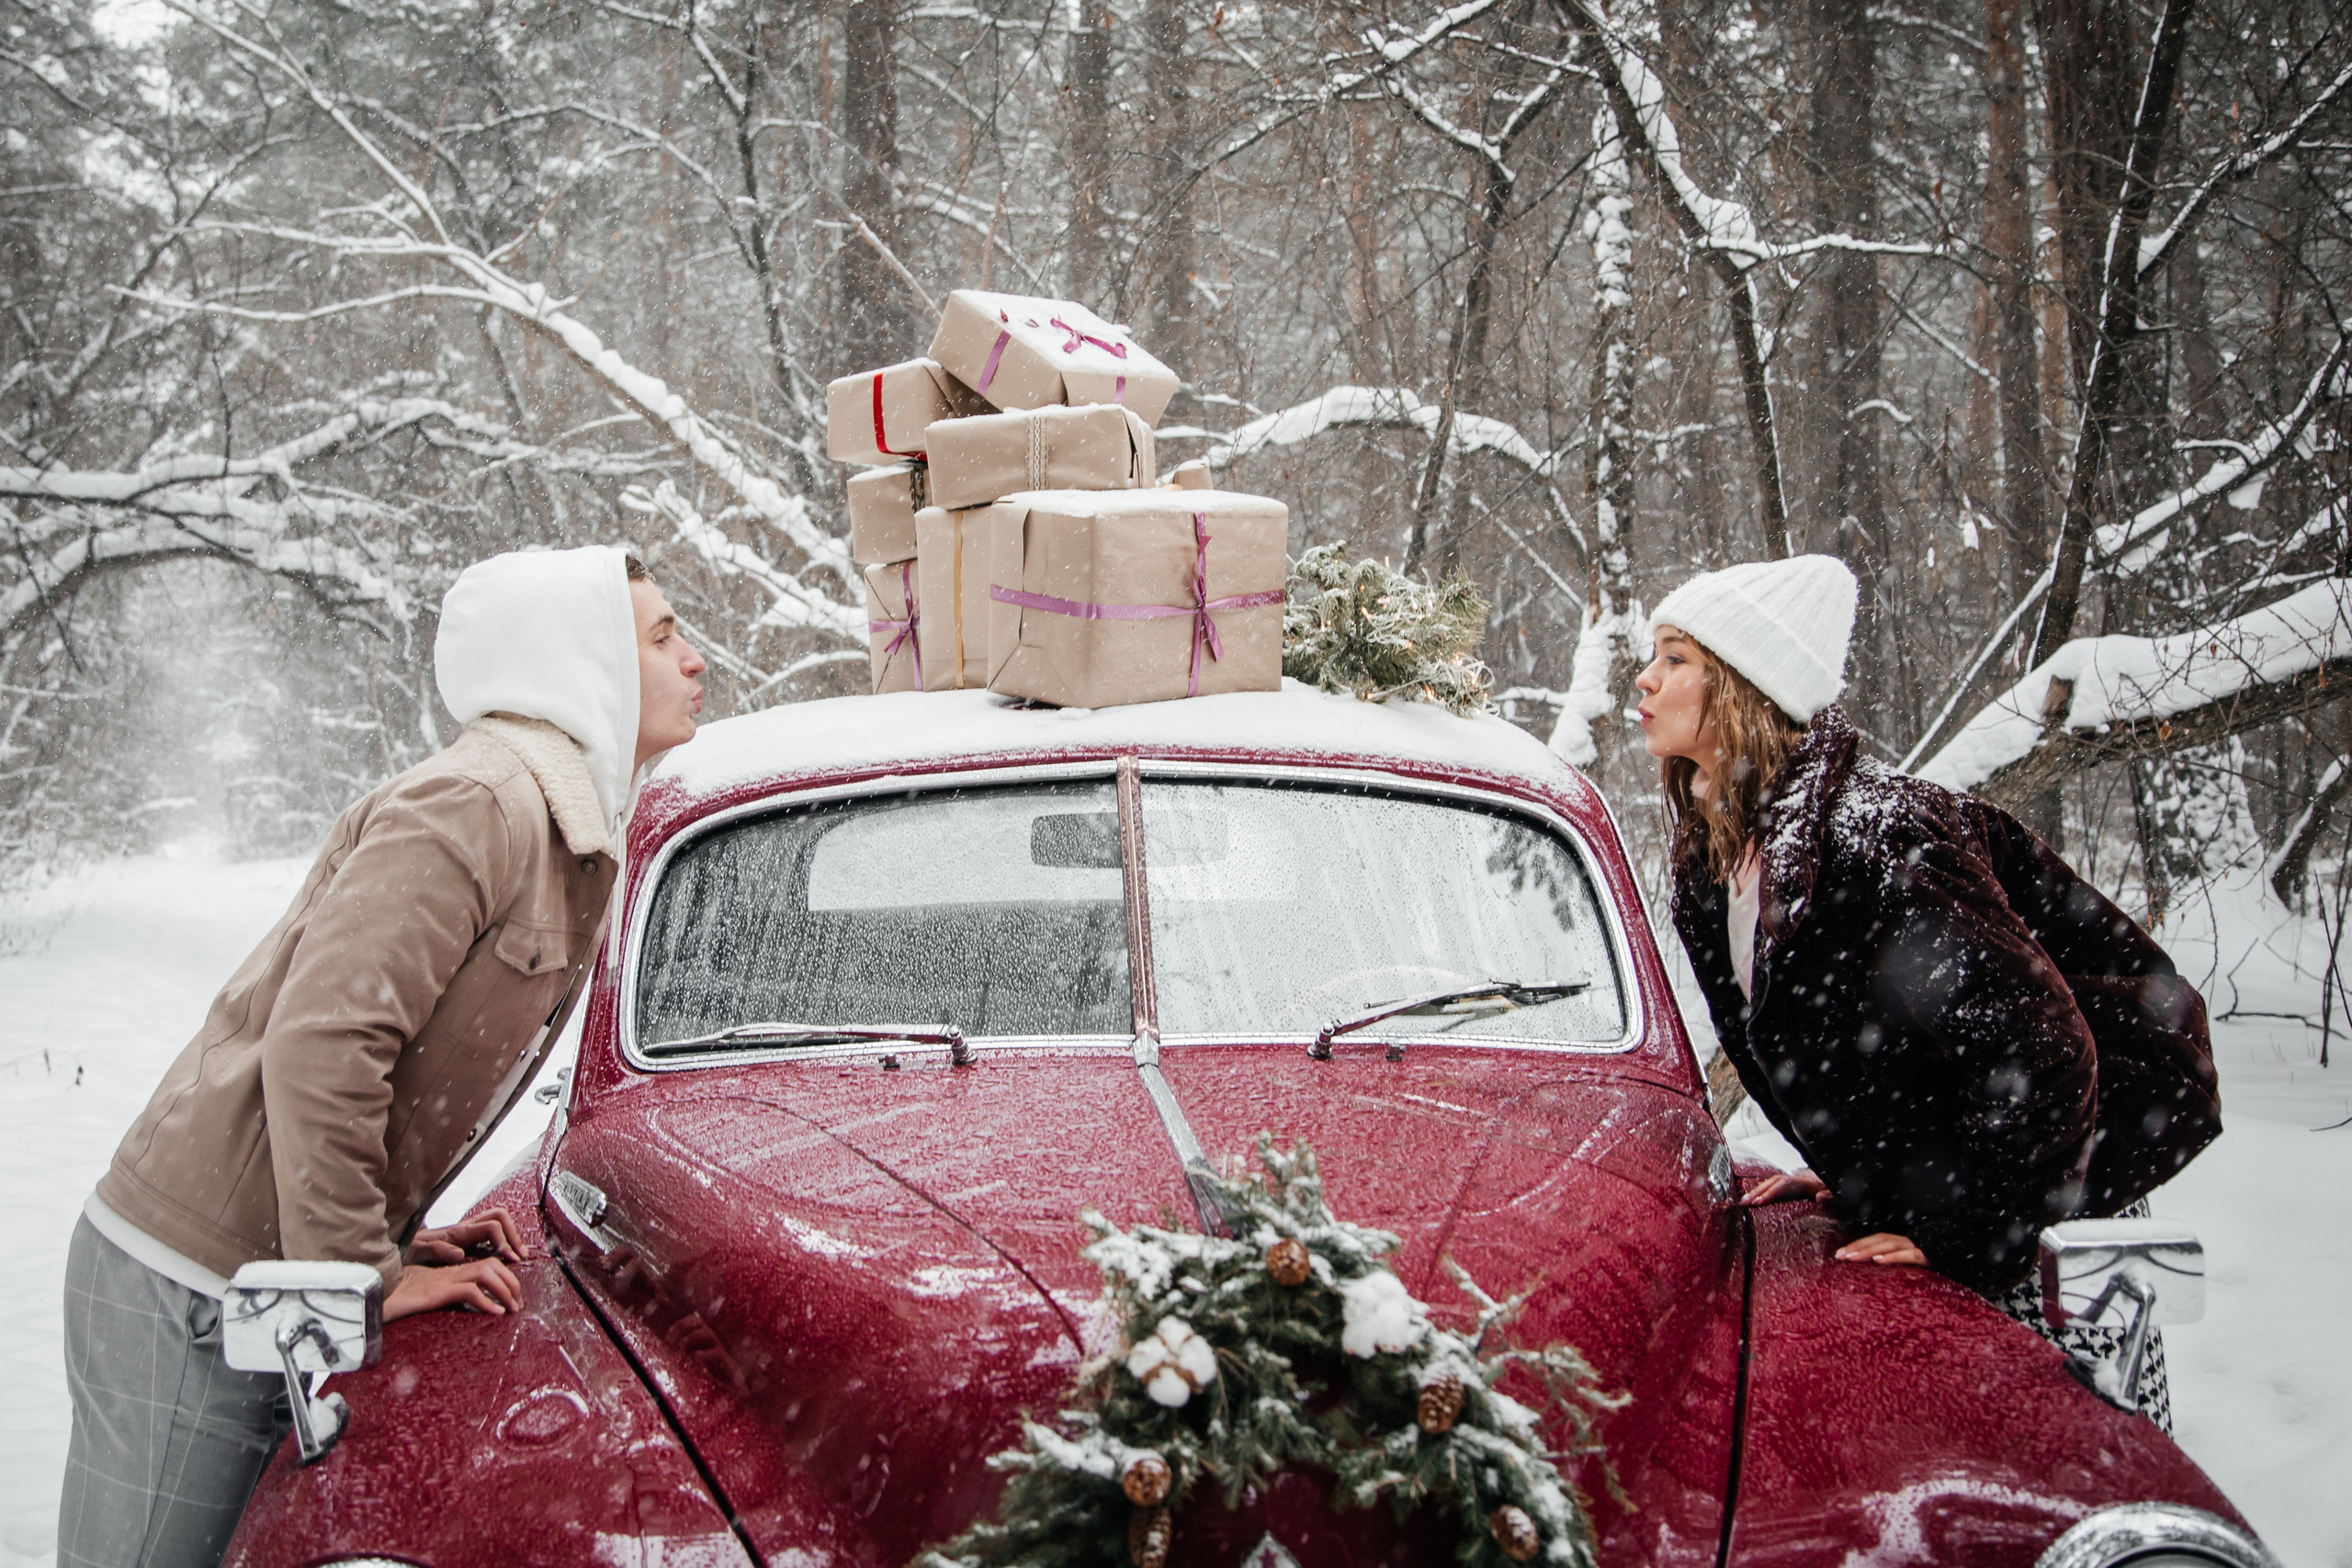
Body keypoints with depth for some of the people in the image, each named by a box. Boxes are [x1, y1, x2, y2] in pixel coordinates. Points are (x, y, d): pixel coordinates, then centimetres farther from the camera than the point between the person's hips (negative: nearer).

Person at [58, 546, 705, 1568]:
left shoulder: (566, 831, 15)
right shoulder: (479, 802, -17)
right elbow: (320, 1044, -24)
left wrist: (404, 1238, 12)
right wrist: (365, 1273, -19)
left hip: (261, 1279, 9)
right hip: (186, 1287, -9)